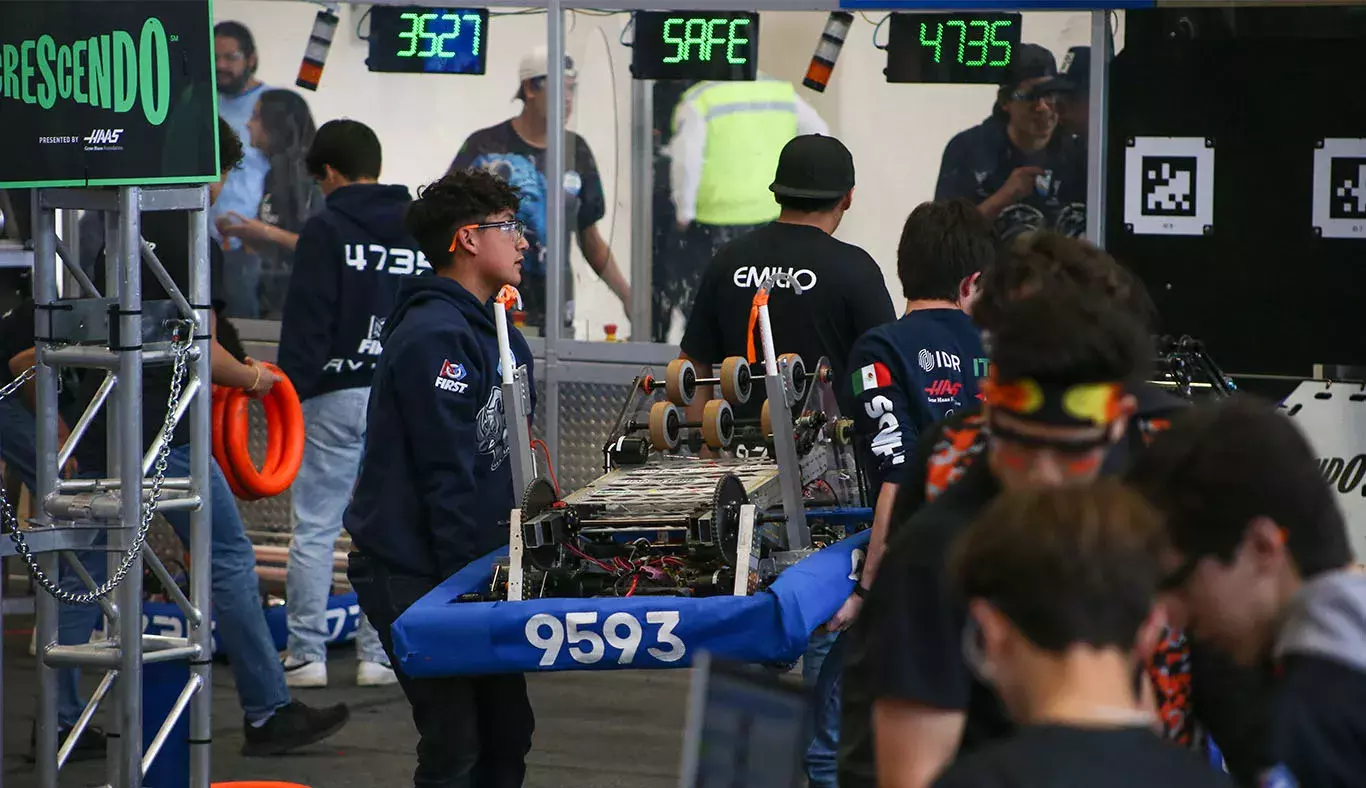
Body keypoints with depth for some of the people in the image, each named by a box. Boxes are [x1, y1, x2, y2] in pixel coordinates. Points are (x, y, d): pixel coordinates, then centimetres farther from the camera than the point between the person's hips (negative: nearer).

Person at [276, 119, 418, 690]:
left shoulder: (326, 229, -5)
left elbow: (306, 322, -9)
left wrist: (290, 395, -4)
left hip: (337, 394, -5)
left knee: (313, 529, 1)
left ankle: (306, 655, 1)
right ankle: (380, 655, 8)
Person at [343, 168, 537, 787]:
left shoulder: (498, 335, 14)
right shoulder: (435, 337, -19)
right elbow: (448, 476, -22)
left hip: (475, 562, 10)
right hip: (413, 573, -10)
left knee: (508, 734, 14)